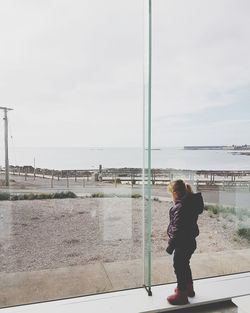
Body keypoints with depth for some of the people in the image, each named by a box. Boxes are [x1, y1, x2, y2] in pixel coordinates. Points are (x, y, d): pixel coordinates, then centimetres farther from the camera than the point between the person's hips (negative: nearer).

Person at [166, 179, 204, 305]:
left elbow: (177, 229, -24)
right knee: (185, 265, 25)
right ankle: (188, 288, 44)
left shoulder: (180, 207, -27)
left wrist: (170, 245, -16)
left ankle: (181, 295, 25)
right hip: (190, 241, 9)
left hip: (183, 244, -9)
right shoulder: (191, 203, 1)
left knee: (179, 267, 8)